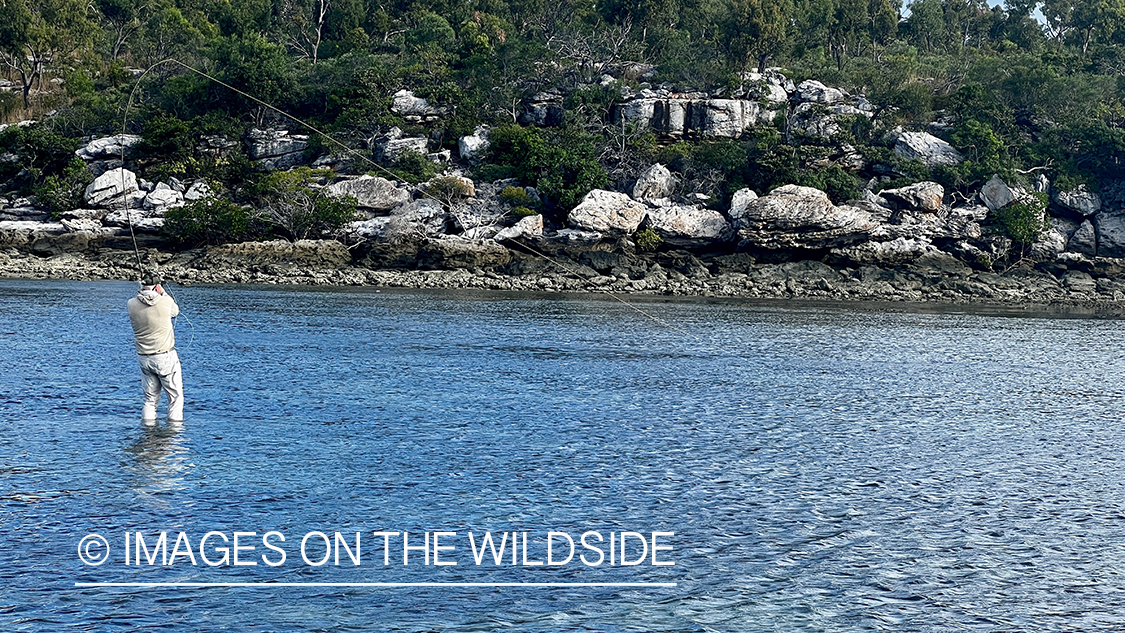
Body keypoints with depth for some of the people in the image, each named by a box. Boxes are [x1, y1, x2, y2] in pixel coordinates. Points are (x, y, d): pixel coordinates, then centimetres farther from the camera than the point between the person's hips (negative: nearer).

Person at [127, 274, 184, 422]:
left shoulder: (132, 304, -4)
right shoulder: (166, 302, -12)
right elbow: (175, 311, 11)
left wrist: (142, 291, 19)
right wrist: (162, 292, 18)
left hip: (143, 358, 4)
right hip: (165, 357, -4)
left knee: (150, 398, 16)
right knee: (175, 396, 6)